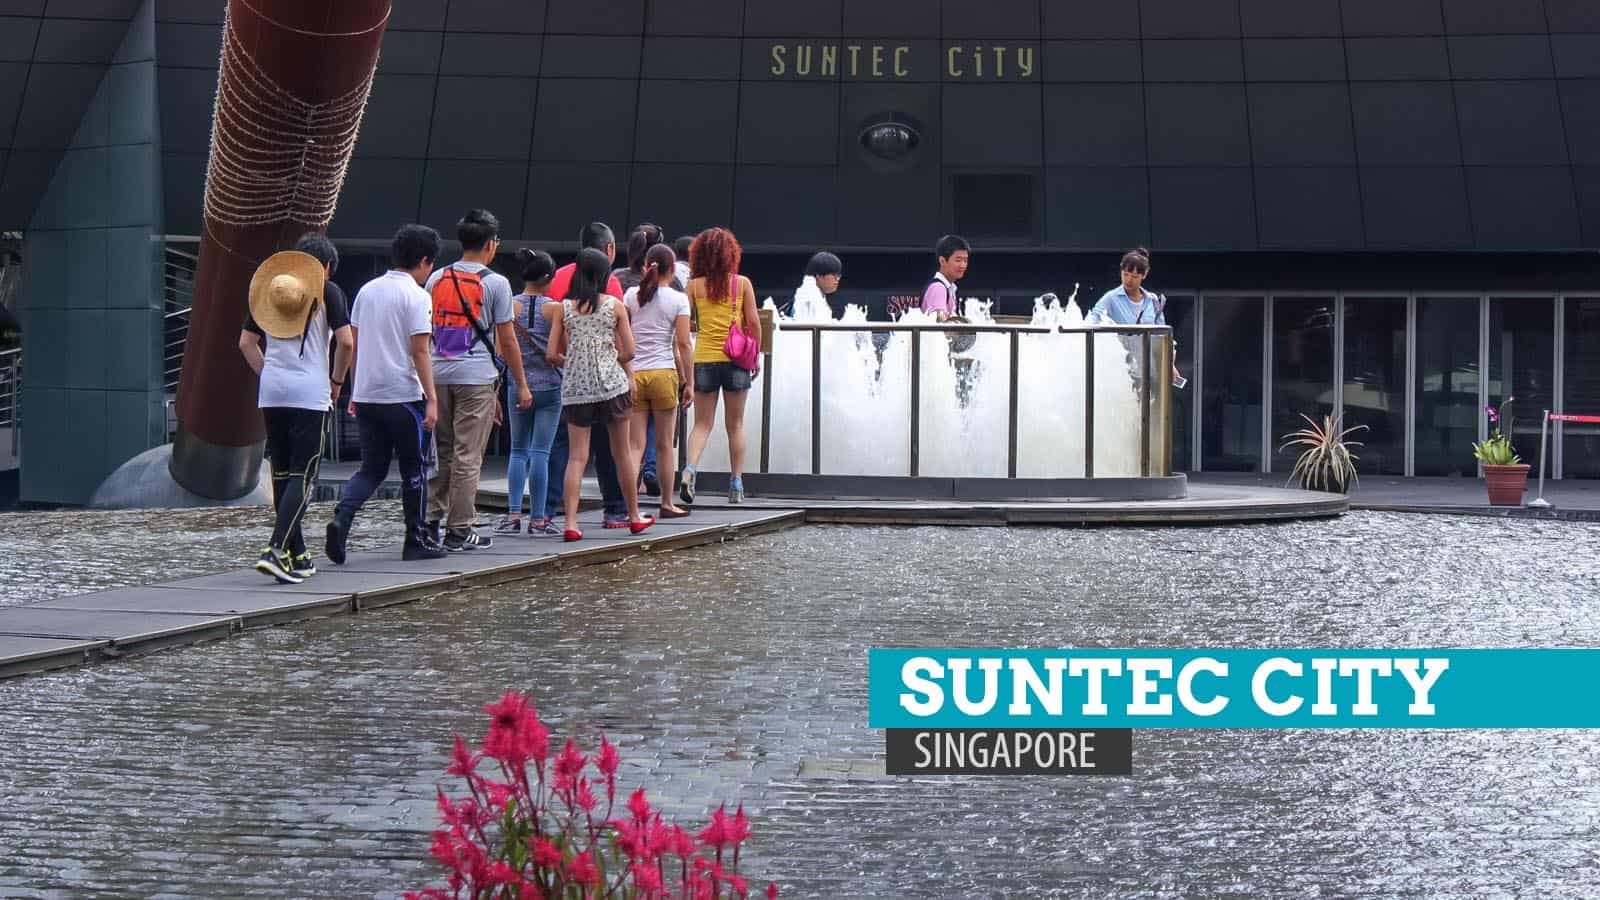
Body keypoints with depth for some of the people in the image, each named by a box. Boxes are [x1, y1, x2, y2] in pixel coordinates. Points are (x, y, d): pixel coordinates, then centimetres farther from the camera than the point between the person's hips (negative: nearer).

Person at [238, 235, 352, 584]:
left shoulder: (268, 288, 14)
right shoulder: (327, 291, 0)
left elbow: (246, 342, 13)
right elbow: (346, 342, -9)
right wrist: (337, 382, 4)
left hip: (271, 392, 5)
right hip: (310, 393, -5)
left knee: (282, 474, 12)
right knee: (302, 476, -5)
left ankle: (297, 556, 16)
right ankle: (276, 550, -21)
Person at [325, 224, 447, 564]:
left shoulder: (367, 290, 11)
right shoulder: (416, 296, -10)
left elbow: (353, 343, 14)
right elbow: (419, 351, -14)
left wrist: (355, 392, 21)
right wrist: (432, 399, -12)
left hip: (367, 395, 6)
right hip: (403, 396, -6)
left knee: (372, 468, 10)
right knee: (413, 470, 8)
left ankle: (341, 518, -13)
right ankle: (416, 540, 14)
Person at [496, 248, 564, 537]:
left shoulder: (510, 306, -1)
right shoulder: (553, 308, -7)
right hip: (549, 384, -2)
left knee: (518, 450, 13)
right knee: (540, 452, 0)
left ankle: (513, 514, 4)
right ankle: (538, 520, 0)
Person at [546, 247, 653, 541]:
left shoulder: (565, 307, 2)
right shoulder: (614, 305, -2)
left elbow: (552, 354, -1)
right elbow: (628, 352, -3)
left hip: (575, 387, 1)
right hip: (610, 384, -1)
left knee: (577, 456, 0)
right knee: (622, 453, 12)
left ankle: (570, 523, -13)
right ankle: (634, 517, 25)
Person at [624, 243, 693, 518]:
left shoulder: (631, 295, 6)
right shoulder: (678, 299, -2)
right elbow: (683, 344, -6)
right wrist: (688, 382, 0)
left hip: (633, 373, 2)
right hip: (663, 372, -2)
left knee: (636, 445, 3)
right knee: (664, 445, 9)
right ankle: (667, 504, 19)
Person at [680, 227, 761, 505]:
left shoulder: (695, 286, 0)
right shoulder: (742, 284, -1)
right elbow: (754, 323, -1)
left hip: (703, 360, 0)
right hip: (735, 359, 0)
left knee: (702, 424, 8)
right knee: (735, 424, 12)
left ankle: (690, 469, -17)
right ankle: (736, 484, 13)